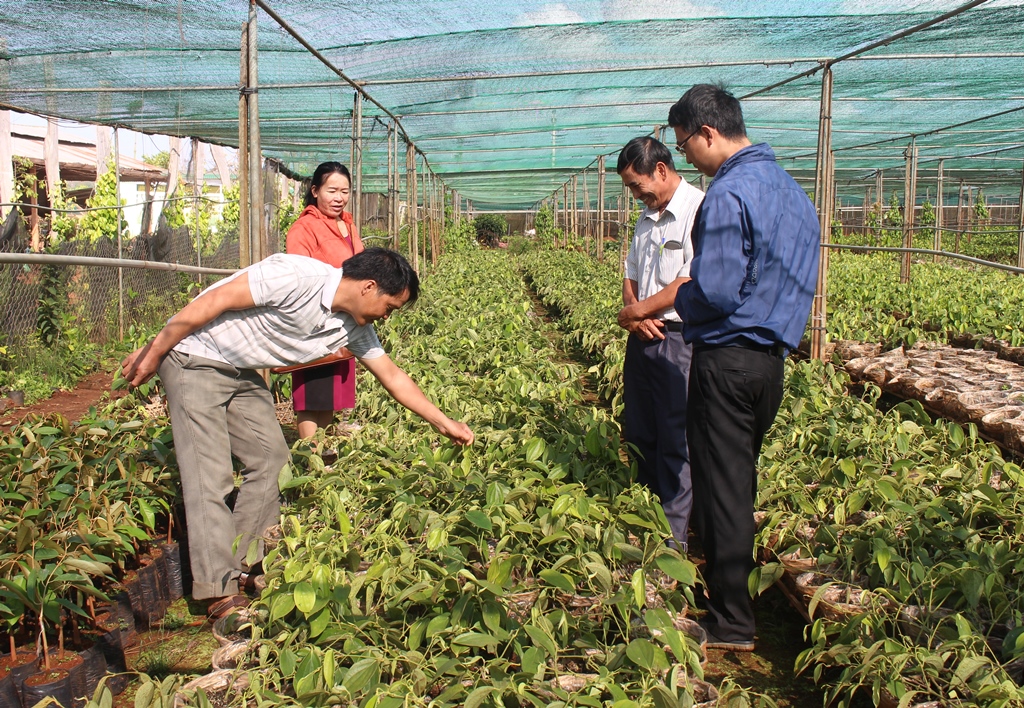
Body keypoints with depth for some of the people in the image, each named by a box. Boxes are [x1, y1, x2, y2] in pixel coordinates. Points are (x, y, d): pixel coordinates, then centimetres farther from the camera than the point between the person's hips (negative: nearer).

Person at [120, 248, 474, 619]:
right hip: (194, 358, -8)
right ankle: (221, 592, -9)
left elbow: (393, 376, 10)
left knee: (272, 461, 5)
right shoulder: (296, 277, -27)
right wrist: (152, 352, -18)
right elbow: (211, 303, -23)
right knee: (209, 475, -12)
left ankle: (241, 569, 16)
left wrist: (445, 424, 11)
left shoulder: (354, 328, -2)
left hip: (241, 373, 9)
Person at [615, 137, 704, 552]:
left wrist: (638, 310, -10)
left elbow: (691, 283, -19)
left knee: (674, 437, -2)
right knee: (639, 432, 13)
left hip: (678, 338, -8)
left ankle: (674, 533, 8)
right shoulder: (647, 219, 17)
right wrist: (634, 315, -4)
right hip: (642, 336, 9)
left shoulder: (699, 211, -12)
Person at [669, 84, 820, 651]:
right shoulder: (790, 188, 12)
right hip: (774, 358, 9)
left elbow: (715, 292, -23)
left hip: (727, 360, -9)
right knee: (741, 480, 20)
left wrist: (677, 298, -2)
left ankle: (731, 626, 9)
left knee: (720, 487, 0)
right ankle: (731, 579, 33)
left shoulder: (728, 195, -18)